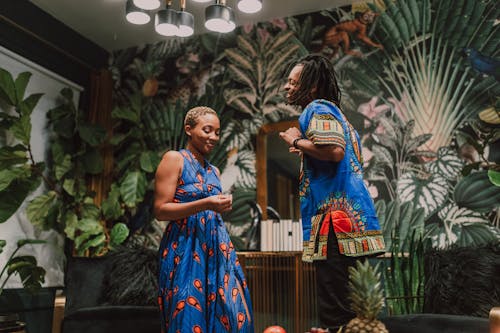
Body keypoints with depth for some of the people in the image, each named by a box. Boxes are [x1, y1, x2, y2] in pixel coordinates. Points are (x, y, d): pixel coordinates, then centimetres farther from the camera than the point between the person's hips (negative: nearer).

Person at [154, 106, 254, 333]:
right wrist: (204, 204, -19)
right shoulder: (174, 159, -3)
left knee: (227, 312, 2)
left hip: (216, 247, 6)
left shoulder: (213, 171, 17)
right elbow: (160, 210, -11)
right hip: (185, 249, -6)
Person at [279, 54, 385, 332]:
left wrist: (296, 141, -7)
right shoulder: (334, 112, 25)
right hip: (350, 219, 11)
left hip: (336, 221, -10)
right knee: (352, 309, 14)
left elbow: (334, 150, -23)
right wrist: (305, 152, 23)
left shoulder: (318, 109, -4)